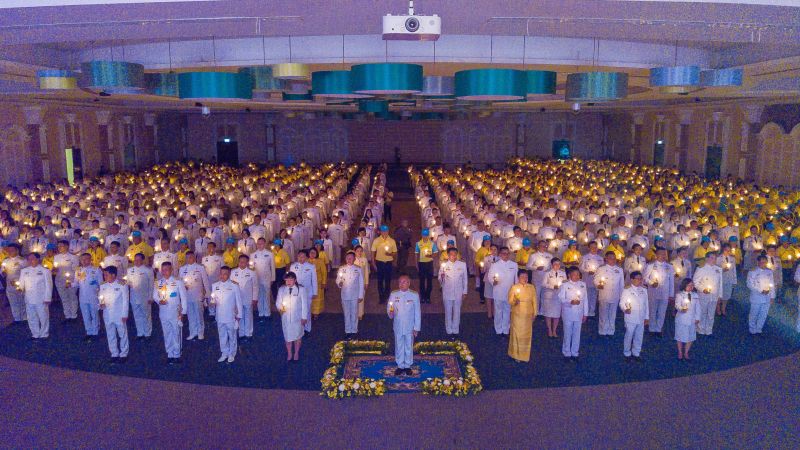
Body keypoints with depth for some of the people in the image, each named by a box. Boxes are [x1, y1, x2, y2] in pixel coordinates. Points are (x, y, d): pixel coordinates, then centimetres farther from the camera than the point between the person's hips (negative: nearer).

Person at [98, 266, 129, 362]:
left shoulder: (121, 285, -9)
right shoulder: (103, 286, 5)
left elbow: (125, 301, -7)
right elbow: (101, 298, 14)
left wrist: (125, 315, -10)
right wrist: (101, 304, -9)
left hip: (119, 315, -4)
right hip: (107, 315, 5)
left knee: (122, 335, 6)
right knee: (111, 335, 12)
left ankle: (123, 354, 19)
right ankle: (114, 354, 25)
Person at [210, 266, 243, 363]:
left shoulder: (234, 286, -8)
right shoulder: (215, 285, 3)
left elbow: (238, 301, -4)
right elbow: (212, 299, 11)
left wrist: (239, 315, -3)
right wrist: (212, 301, -14)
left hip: (231, 316, -3)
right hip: (219, 316, 3)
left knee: (232, 335, 8)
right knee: (222, 335, 13)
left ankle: (231, 354, 22)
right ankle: (224, 353, 27)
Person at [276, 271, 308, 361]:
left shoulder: (301, 289, -9)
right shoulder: (281, 289, -2)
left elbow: (304, 304, -6)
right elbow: (278, 302, 3)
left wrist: (304, 317, -4)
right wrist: (280, 308, -20)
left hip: (297, 317, -2)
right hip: (286, 317, 2)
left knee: (297, 335, 11)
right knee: (287, 335, 11)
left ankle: (296, 353, 32)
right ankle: (289, 354, 30)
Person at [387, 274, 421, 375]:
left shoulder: (414, 295, -8)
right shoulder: (393, 294, -3)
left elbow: (417, 313, -4)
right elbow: (388, 307, 2)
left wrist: (416, 328, -4)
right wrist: (390, 313, -22)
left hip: (409, 327, -1)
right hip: (398, 326, 1)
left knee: (409, 346, 11)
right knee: (399, 346, 11)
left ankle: (407, 366, 28)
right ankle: (400, 366, 27)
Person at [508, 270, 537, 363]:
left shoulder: (531, 287, 0)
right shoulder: (514, 287, -7)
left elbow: (534, 301, 5)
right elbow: (510, 301, -7)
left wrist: (534, 313, 4)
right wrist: (515, 301, -28)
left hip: (528, 315, 2)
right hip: (517, 314, -2)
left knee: (527, 334, 9)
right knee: (517, 334, 1)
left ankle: (525, 355, 23)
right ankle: (517, 355, 14)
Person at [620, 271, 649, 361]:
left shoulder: (644, 290, 7)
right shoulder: (626, 290, -7)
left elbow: (646, 304, 11)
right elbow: (622, 303, -7)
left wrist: (647, 317, 11)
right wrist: (625, 309, -28)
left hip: (641, 319, 4)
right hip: (630, 319, -4)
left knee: (639, 336, 11)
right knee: (629, 336, 4)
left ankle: (636, 353, 27)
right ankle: (627, 354, 19)